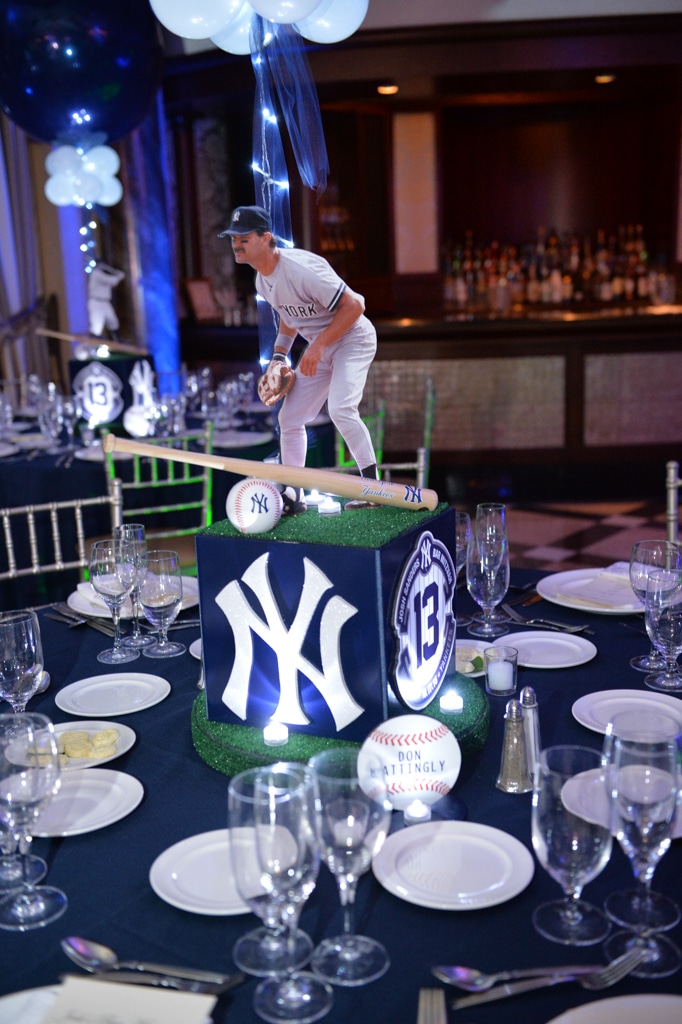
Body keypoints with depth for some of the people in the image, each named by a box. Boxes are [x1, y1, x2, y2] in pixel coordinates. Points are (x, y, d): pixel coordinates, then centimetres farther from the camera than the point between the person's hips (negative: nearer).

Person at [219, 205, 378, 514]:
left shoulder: (301, 269, -28)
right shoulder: (262, 281, 0)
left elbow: (354, 306, -27)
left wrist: (318, 345, -26)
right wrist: (279, 356, 8)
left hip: (352, 339, -9)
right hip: (318, 349, 9)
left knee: (341, 409, -28)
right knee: (289, 417, 6)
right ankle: (292, 496, 15)